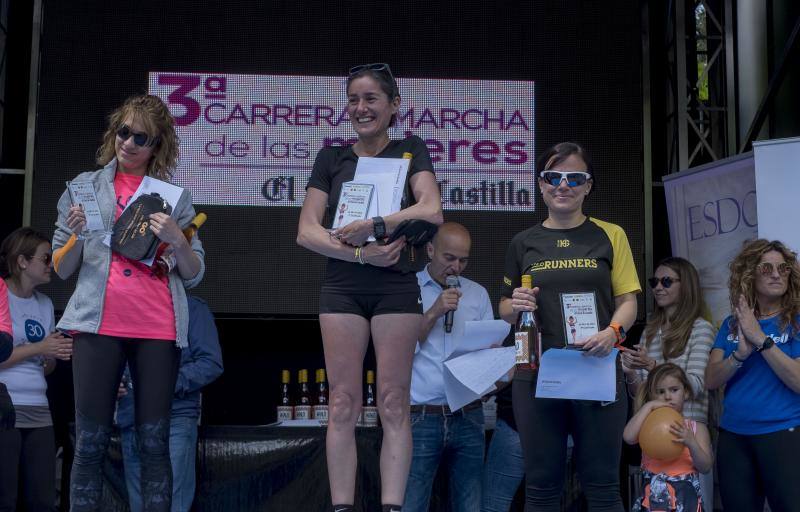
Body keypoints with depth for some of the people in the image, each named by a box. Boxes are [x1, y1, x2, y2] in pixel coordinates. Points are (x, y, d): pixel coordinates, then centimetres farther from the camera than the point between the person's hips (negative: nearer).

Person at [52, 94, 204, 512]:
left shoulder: (175, 195, 13)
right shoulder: (86, 186, 13)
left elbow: (194, 275, 10)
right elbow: (60, 269, 10)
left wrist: (177, 240, -8)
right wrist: (79, 235, -9)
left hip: (158, 328, 0)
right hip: (98, 324, 0)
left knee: (154, 442, 0)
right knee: (90, 442, -4)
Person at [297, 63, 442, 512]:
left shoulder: (410, 150, 5)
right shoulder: (332, 159, 11)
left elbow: (431, 212, -11)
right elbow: (307, 231, 2)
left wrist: (371, 226, -17)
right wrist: (362, 253, -11)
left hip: (396, 286, -2)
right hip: (342, 288, 2)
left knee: (393, 404, -3)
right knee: (343, 404, -1)